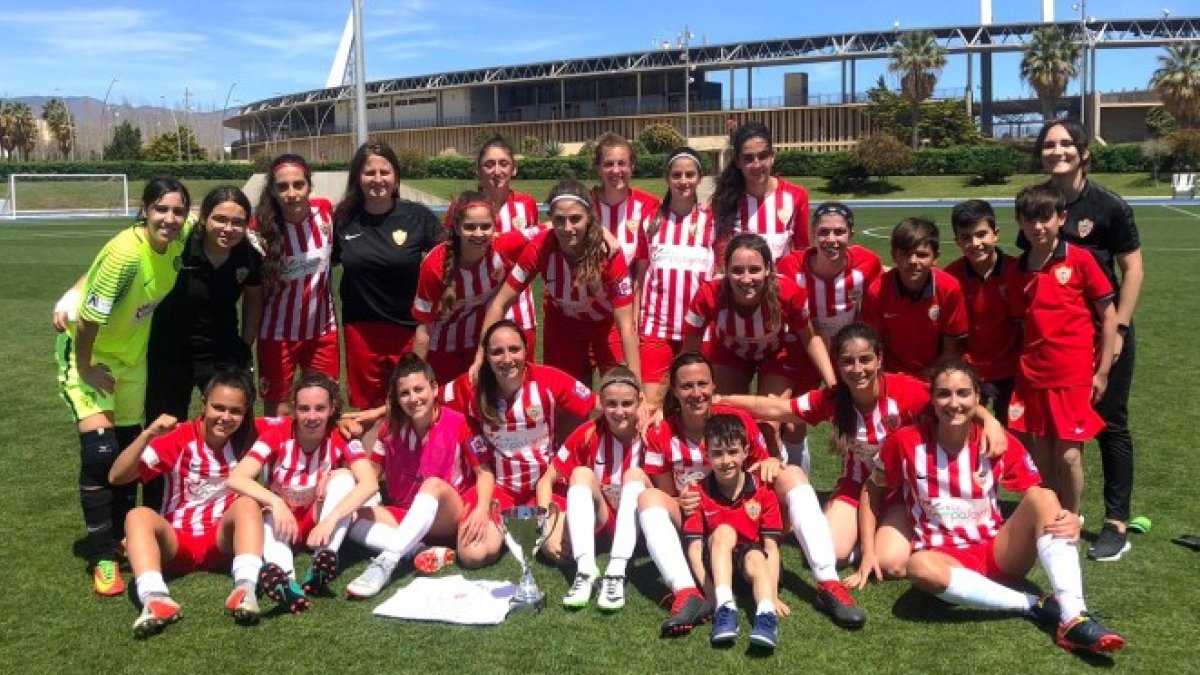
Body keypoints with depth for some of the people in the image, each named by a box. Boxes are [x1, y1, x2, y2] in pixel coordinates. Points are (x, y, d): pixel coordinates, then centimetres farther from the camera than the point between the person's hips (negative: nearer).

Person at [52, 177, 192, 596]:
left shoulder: (180, 238, -15)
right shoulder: (126, 252, -33)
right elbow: (89, 318, -27)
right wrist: (85, 369, -17)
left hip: (131, 352, 7)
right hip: (88, 350, -7)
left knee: (130, 446, 15)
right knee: (99, 450, -16)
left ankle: (123, 534, 33)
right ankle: (102, 558, -7)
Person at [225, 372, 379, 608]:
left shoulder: (342, 437, -16)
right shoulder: (278, 432, -17)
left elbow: (370, 484, -31)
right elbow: (236, 479, -26)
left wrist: (329, 520, -43)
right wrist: (276, 503, -42)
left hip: (319, 521, 0)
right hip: (281, 520, 0)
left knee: (344, 476, -25)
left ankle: (321, 569, -39)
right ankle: (285, 578, -59)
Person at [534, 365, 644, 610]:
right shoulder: (588, 434, -13)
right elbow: (546, 481, -11)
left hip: (636, 524, -1)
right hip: (597, 519, 1)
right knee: (582, 473, -26)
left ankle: (616, 575, -41)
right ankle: (585, 572, -38)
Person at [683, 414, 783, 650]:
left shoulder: (763, 493, -7)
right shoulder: (699, 494, -8)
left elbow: (771, 547, -9)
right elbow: (694, 547, -12)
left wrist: (773, 595, -20)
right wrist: (710, 592, -24)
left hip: (749, 554, 0)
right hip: (715, 560, 0)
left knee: (756, 557, -33)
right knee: (724, 531, -29)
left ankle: (766, 615, -57)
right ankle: (724, 607, -43)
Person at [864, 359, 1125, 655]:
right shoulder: (906, 442, -7)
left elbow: (1039, 500, -3)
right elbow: (872, 490, 6)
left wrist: (1068, 520, -27)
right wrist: (869, 552, -3)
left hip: (998, 553, 2)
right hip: (945, 557, -2)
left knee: (1044, 498, -24)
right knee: (920, 566, -39)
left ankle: (1074, 618, -35)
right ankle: (1036, 605, -29)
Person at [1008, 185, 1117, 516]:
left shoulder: (1080, 259, -7)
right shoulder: (1019, 269, 5)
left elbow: (1109, 317, -4)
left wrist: (1102, 372, -5)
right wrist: (1022, 365, 6)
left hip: (1074, 374, -4)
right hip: (1032, 376, 4)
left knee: (1068, 454, -2)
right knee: (1041, 453, 10)